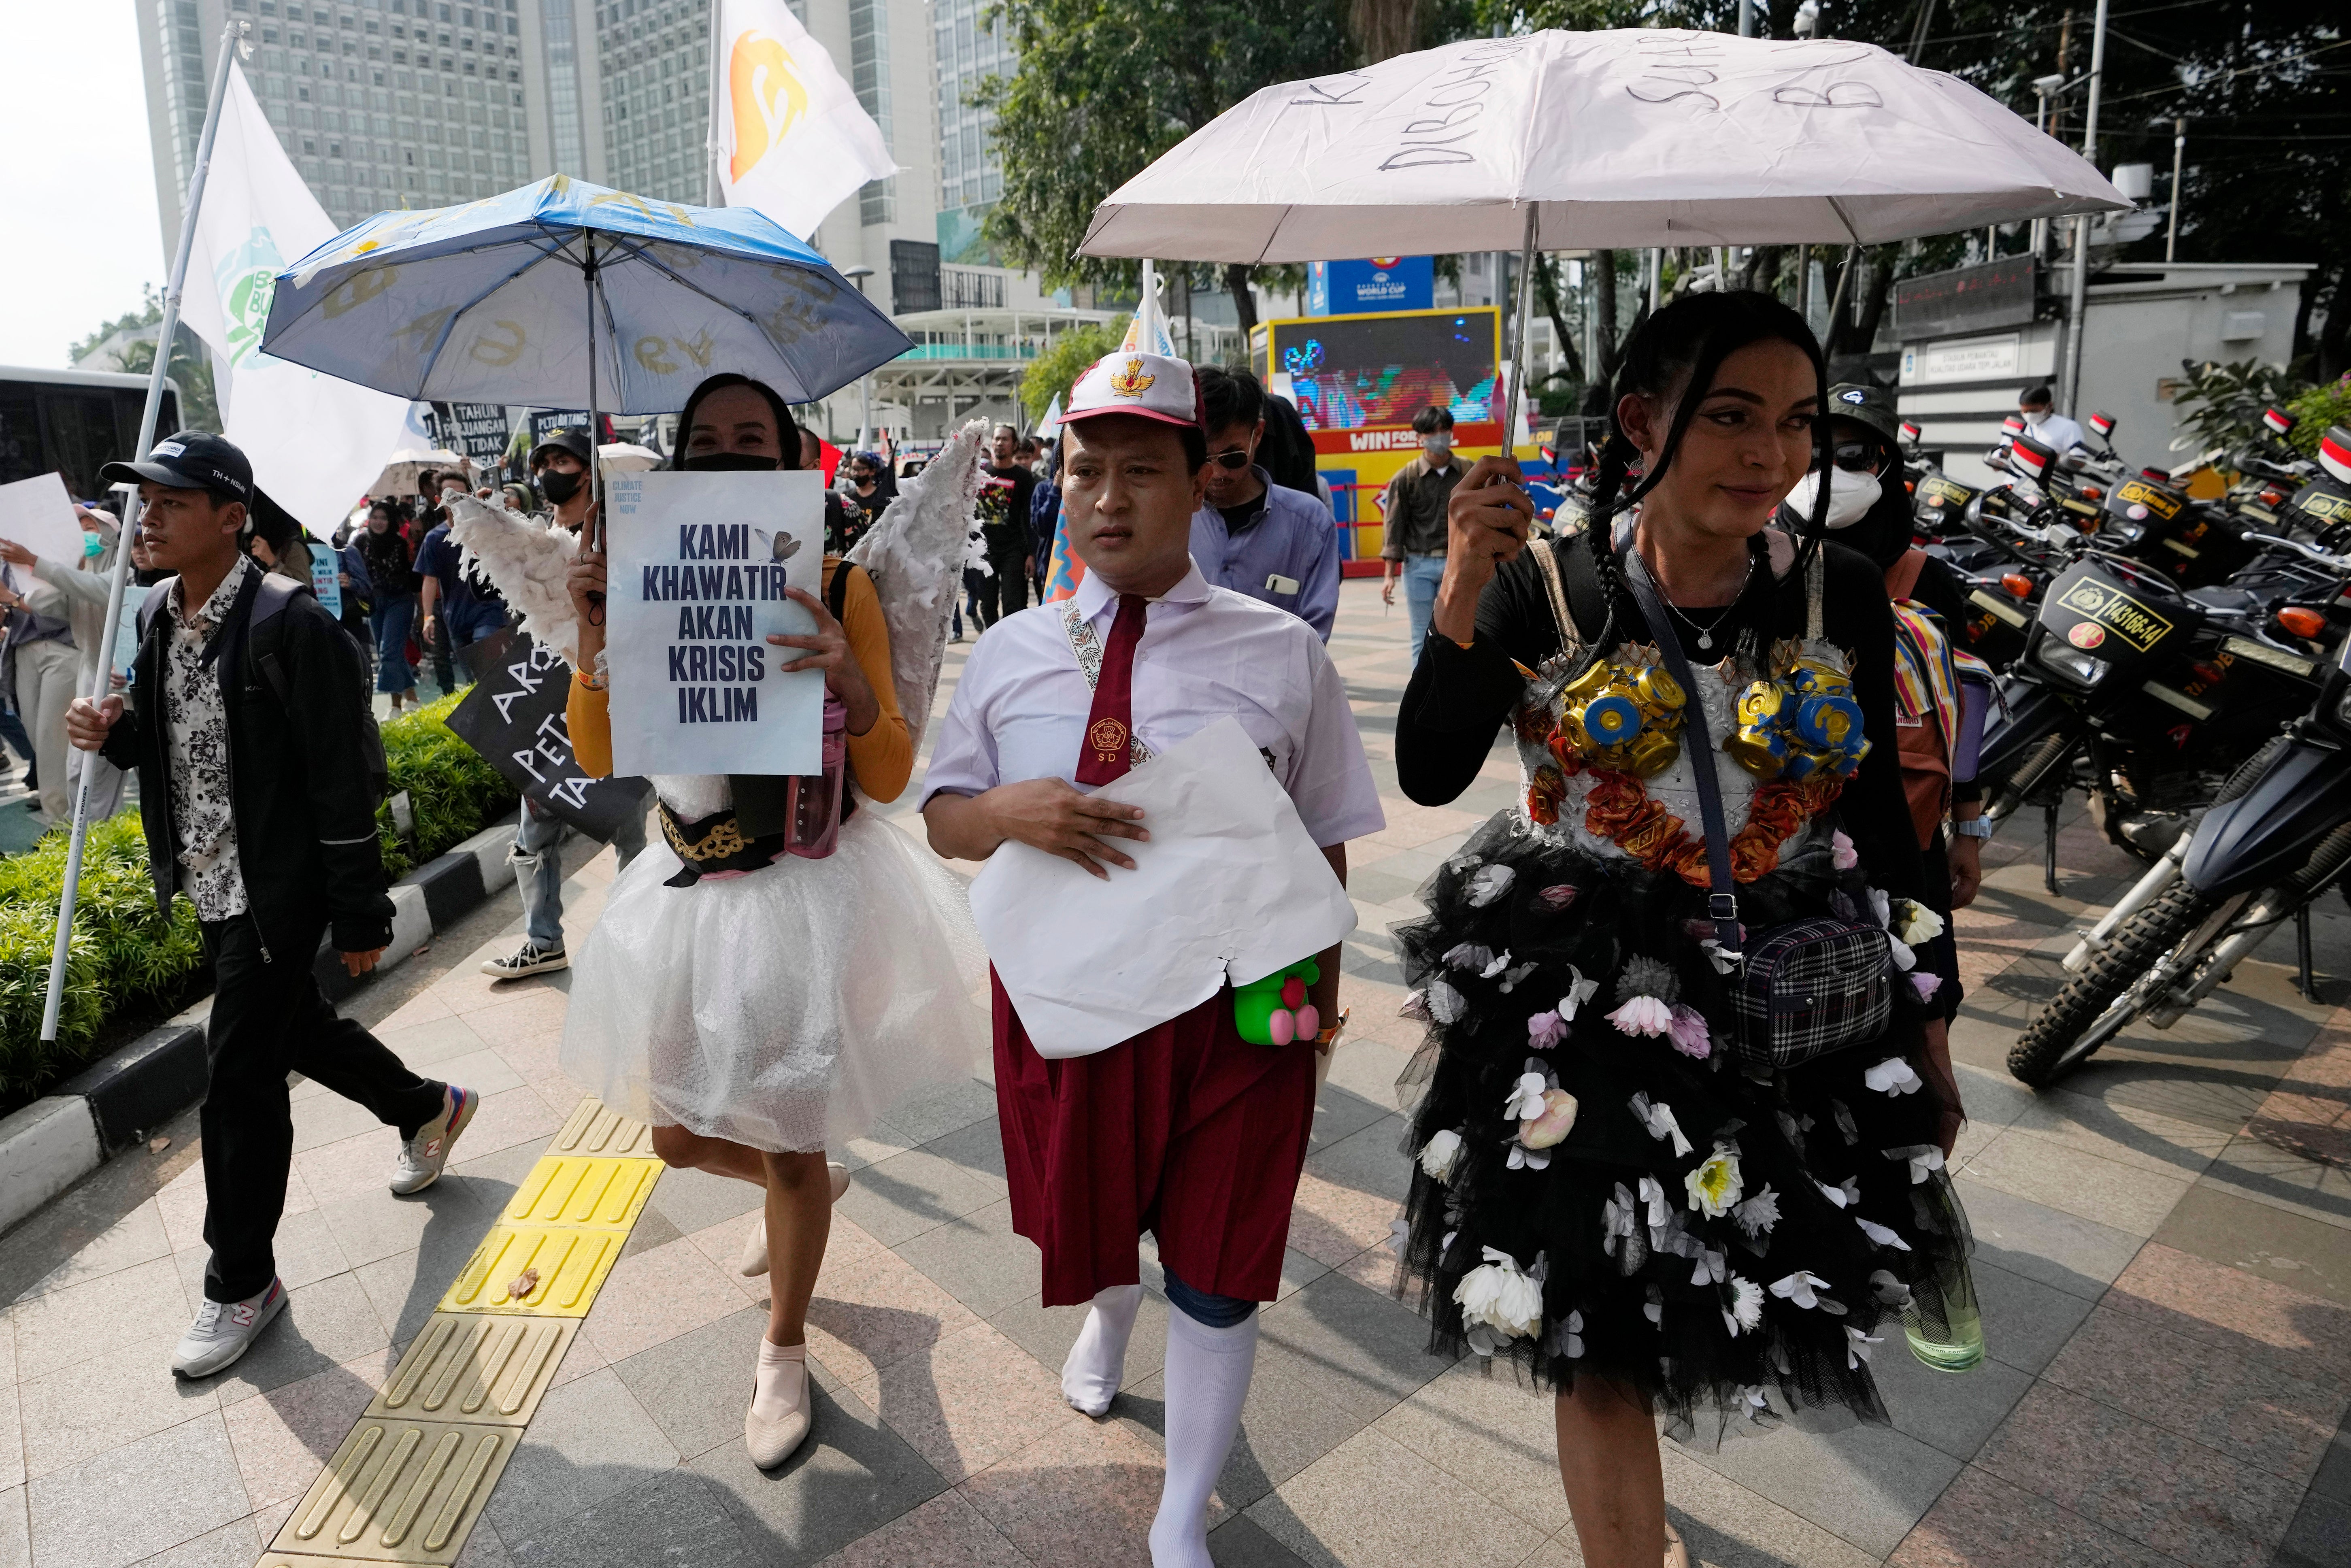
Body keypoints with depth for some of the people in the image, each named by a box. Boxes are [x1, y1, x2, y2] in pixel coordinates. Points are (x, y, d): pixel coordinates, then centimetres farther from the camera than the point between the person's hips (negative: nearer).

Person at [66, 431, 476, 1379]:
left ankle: (242, 1283, 18)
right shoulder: (157, 617, 5)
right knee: (294, 1027, 23)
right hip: (211, 886, 8)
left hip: (277, 892, -8)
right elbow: (173, 743, 17)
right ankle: (427, 1108, 49)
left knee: (239, 1082, -1)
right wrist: (114, 734, -7)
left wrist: (362, 917, -16)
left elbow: (343, 777, -19)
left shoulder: (292, 625, -20)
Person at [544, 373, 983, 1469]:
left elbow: (892, 780, -12)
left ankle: (783, 1353, 37)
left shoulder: (837, 588, -10)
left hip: (812, 894, -4)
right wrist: (593, 639, -21)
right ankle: (809, 1179, 50)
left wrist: (854, 688, -30)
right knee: (681, 1139, 16)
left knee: (790, 1150, 8)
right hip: (692, 892, 4)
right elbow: (599, 760, -6)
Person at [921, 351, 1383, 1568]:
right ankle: (1106, 1318, 66)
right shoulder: (1009, 653, -1)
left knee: (1216, 1272, 10)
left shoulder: (1282, 654, -9)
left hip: (1231, 1008, -2)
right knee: (1087, 1216, 26)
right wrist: (1008, 809, -18)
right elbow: (943, 822, 4)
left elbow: (1322, 846, -4)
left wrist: (1317, 998, -5)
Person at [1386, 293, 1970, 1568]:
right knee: (1606, 1335, 1)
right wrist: (1461, 598, -27)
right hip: (1585, 1000, -3)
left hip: (1794, 1006, 3)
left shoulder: (1840, 595, -3)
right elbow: (1429, 777, -15)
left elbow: (1878, 814, 5)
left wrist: (1924, 1018, 10)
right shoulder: (1544, 589, -9)